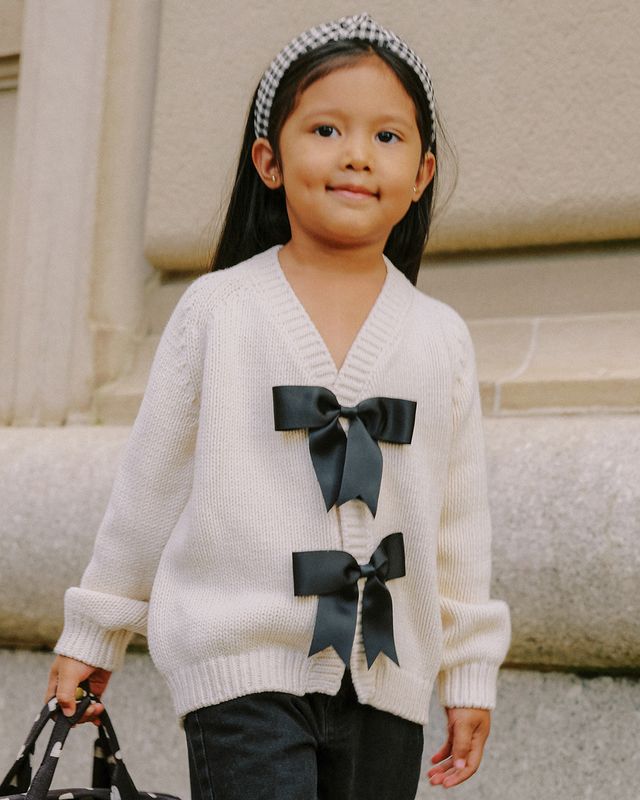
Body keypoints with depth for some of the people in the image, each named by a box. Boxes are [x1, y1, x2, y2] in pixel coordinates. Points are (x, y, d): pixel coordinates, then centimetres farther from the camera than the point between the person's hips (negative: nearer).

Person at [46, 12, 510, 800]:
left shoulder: (441, 338, 8)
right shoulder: (215, 312, 1)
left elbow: (460, 520, 13)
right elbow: (150, 483, 8)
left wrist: (471, 673, 12)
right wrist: (94, 632, 13)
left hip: (384, 681, 3)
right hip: (244, 666, -3)